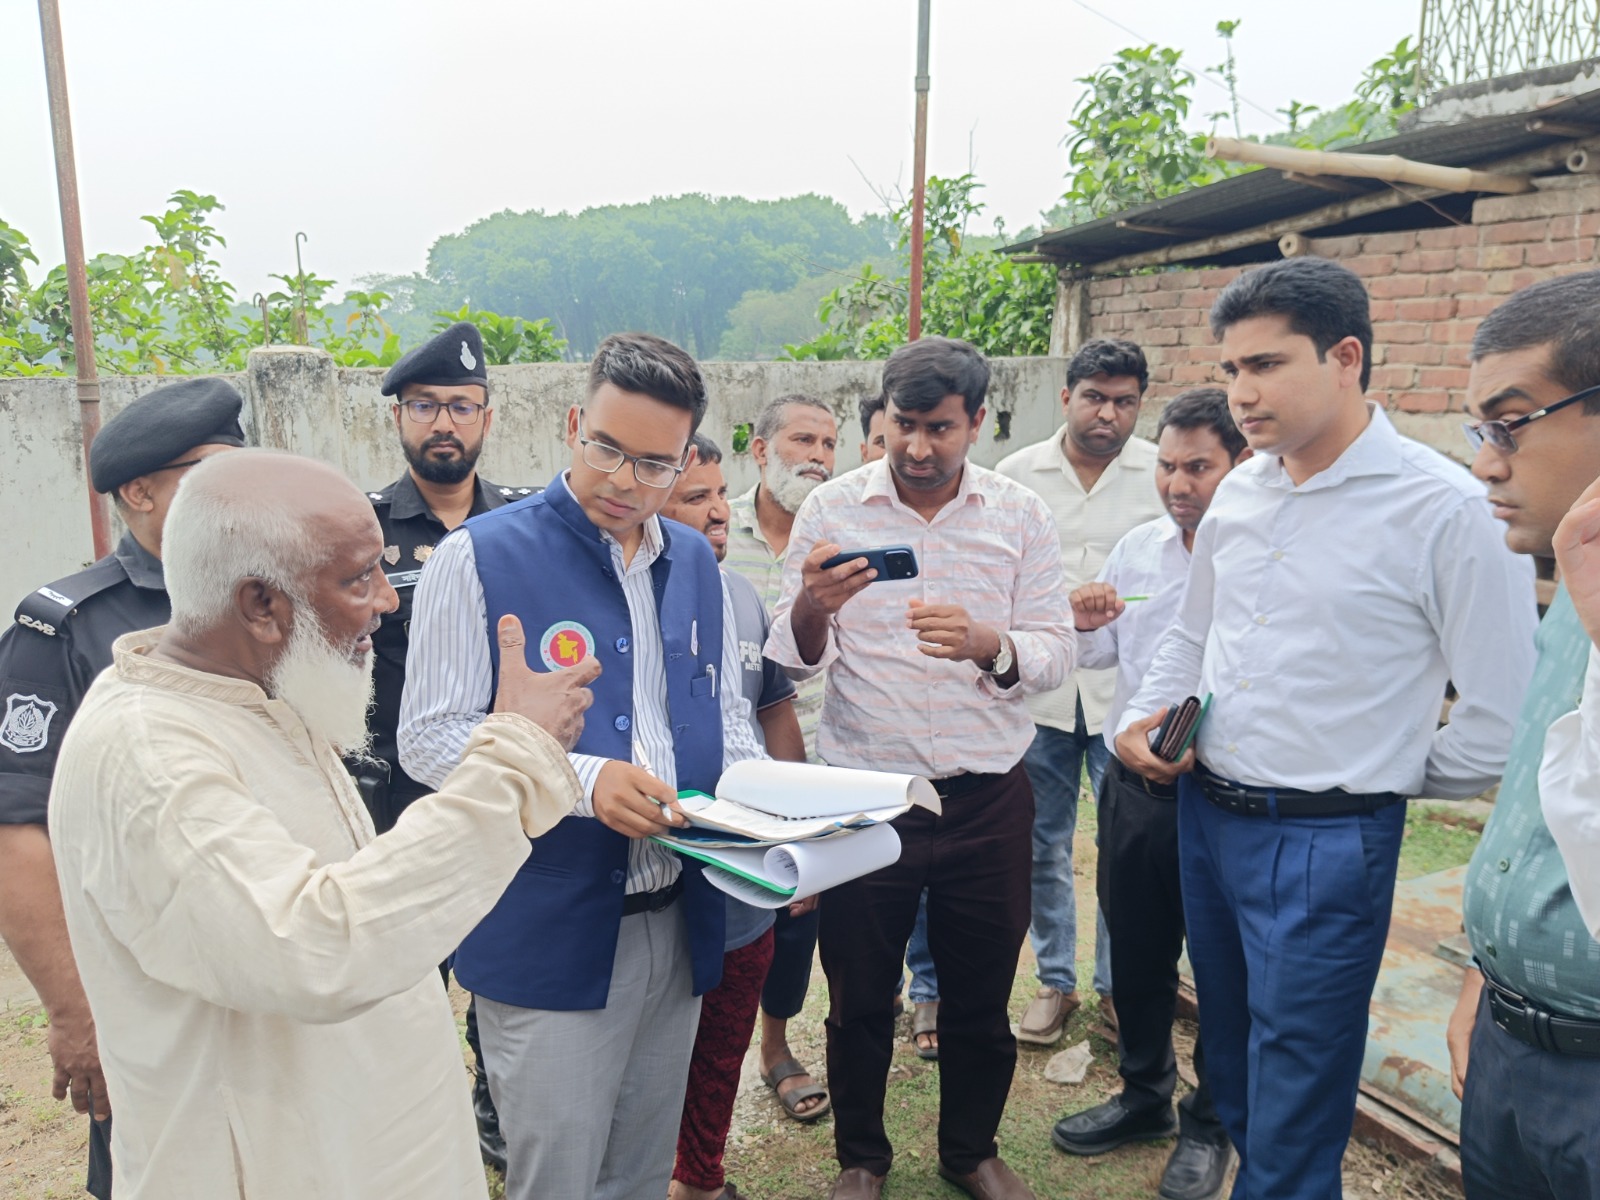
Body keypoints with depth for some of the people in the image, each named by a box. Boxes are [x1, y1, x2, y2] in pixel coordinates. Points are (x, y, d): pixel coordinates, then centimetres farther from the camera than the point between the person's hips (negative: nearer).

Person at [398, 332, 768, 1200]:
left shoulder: (696, 564, 7)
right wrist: (583, 781, -25)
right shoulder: (481, 556, -10)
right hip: (548, 935, -5)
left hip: (678, 925, 6)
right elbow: (429, 739, -12)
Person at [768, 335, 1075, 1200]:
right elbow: (793, 658, -4)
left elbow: (1054, 652, -4)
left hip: (986, 798, 1)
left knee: (980, 997, 17)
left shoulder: (1021, 517, 0)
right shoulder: (832, 508, -3)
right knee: (859, 998, 14)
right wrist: (811, 607, -27)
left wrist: (987, 643, -26)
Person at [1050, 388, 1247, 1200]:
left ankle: (1210, 1123, 35)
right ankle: (1143, 1093, 42)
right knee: (1135, 949, 19)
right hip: (1133, 786, 5)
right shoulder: (1137, 547, 4)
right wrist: (1088, 625, -7)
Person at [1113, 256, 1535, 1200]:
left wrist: (1383, 773, -1)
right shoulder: (1241, 491, 5)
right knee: (1229, 1056, 24)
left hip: (1323, 842, -6)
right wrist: (1147, 716, 3)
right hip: (1204, 816, 7)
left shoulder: (1447, 509, -16)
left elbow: (1501, 724, -14)